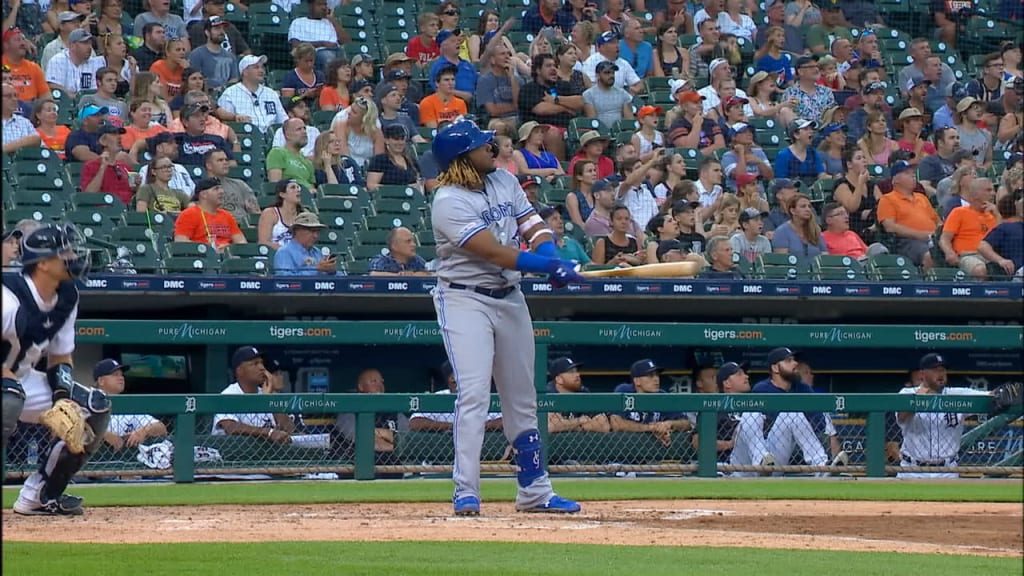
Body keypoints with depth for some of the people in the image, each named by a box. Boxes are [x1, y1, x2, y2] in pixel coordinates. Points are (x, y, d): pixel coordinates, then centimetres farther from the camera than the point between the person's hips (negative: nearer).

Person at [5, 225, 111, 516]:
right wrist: (8, 380, -35)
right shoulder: (11, 300, -28)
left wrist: (64, 389, -8)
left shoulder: (67, 298, -1)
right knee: (10, 400, -42)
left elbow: (60, 355, 10)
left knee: (96, 407, 2)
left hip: (21, 378, 9)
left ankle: (38, 495, 6)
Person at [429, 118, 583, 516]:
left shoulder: (505, 181, 6)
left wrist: (552, 260, -19)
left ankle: (534, 491, 21)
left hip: (510, 298, 8)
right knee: (473, 394, -17)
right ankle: (466, 493, -18)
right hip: (465, 300, -8)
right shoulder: (449, 202, -19)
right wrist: (551, 266, -27)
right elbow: (495, 252, -25)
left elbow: (533, 227, 2)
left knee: (522, 398, 13)